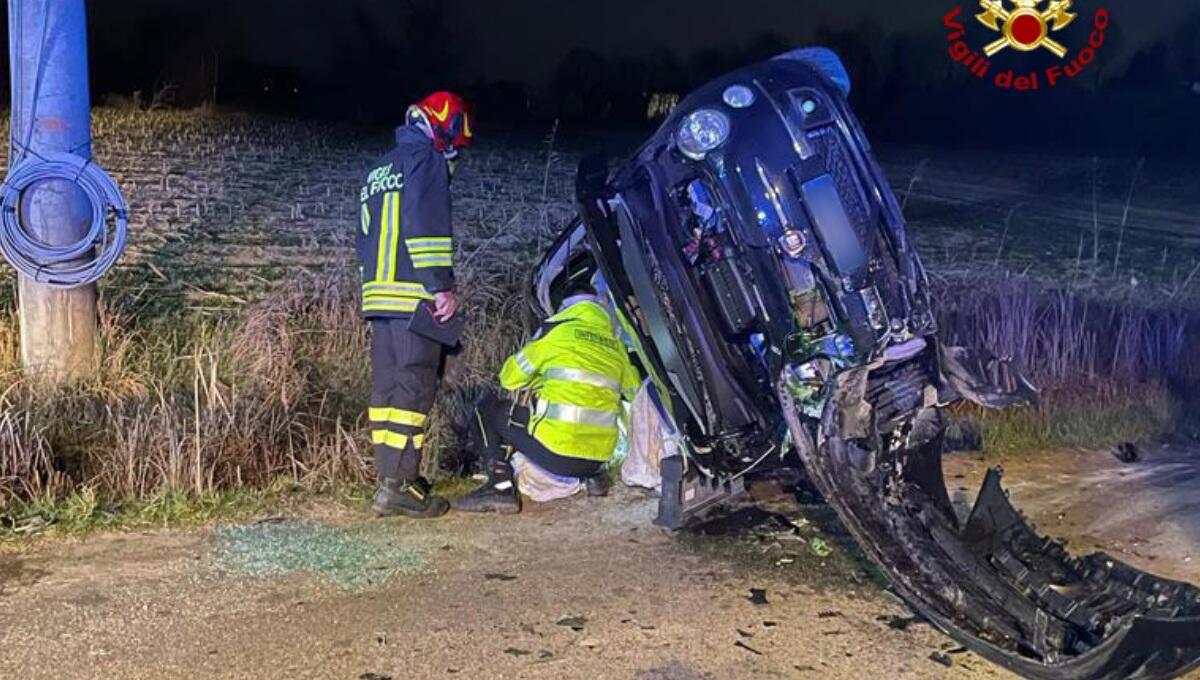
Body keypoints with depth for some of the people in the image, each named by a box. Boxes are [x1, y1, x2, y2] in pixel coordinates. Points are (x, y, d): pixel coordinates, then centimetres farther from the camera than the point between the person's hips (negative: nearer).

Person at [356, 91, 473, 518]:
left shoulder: (378, 171, 27)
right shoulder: (425, 158, -2)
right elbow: (426, 225, -15)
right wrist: (441, 286, -17)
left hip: (377, 295, 9)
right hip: (414, 296, -9)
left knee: (387, 388, 9)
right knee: (414, 389, -9)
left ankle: (391, 477, 12)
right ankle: (399, 486, -11)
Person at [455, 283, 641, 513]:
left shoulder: (557, 331, 0)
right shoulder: (616, 346, 13)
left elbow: (509, 379, 6)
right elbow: (634, 390, 29)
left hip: (555, 453, -6)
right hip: (599, 457, 6)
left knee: (487, 410, 14)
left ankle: (501, 486, -2)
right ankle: (594, 475, 21)